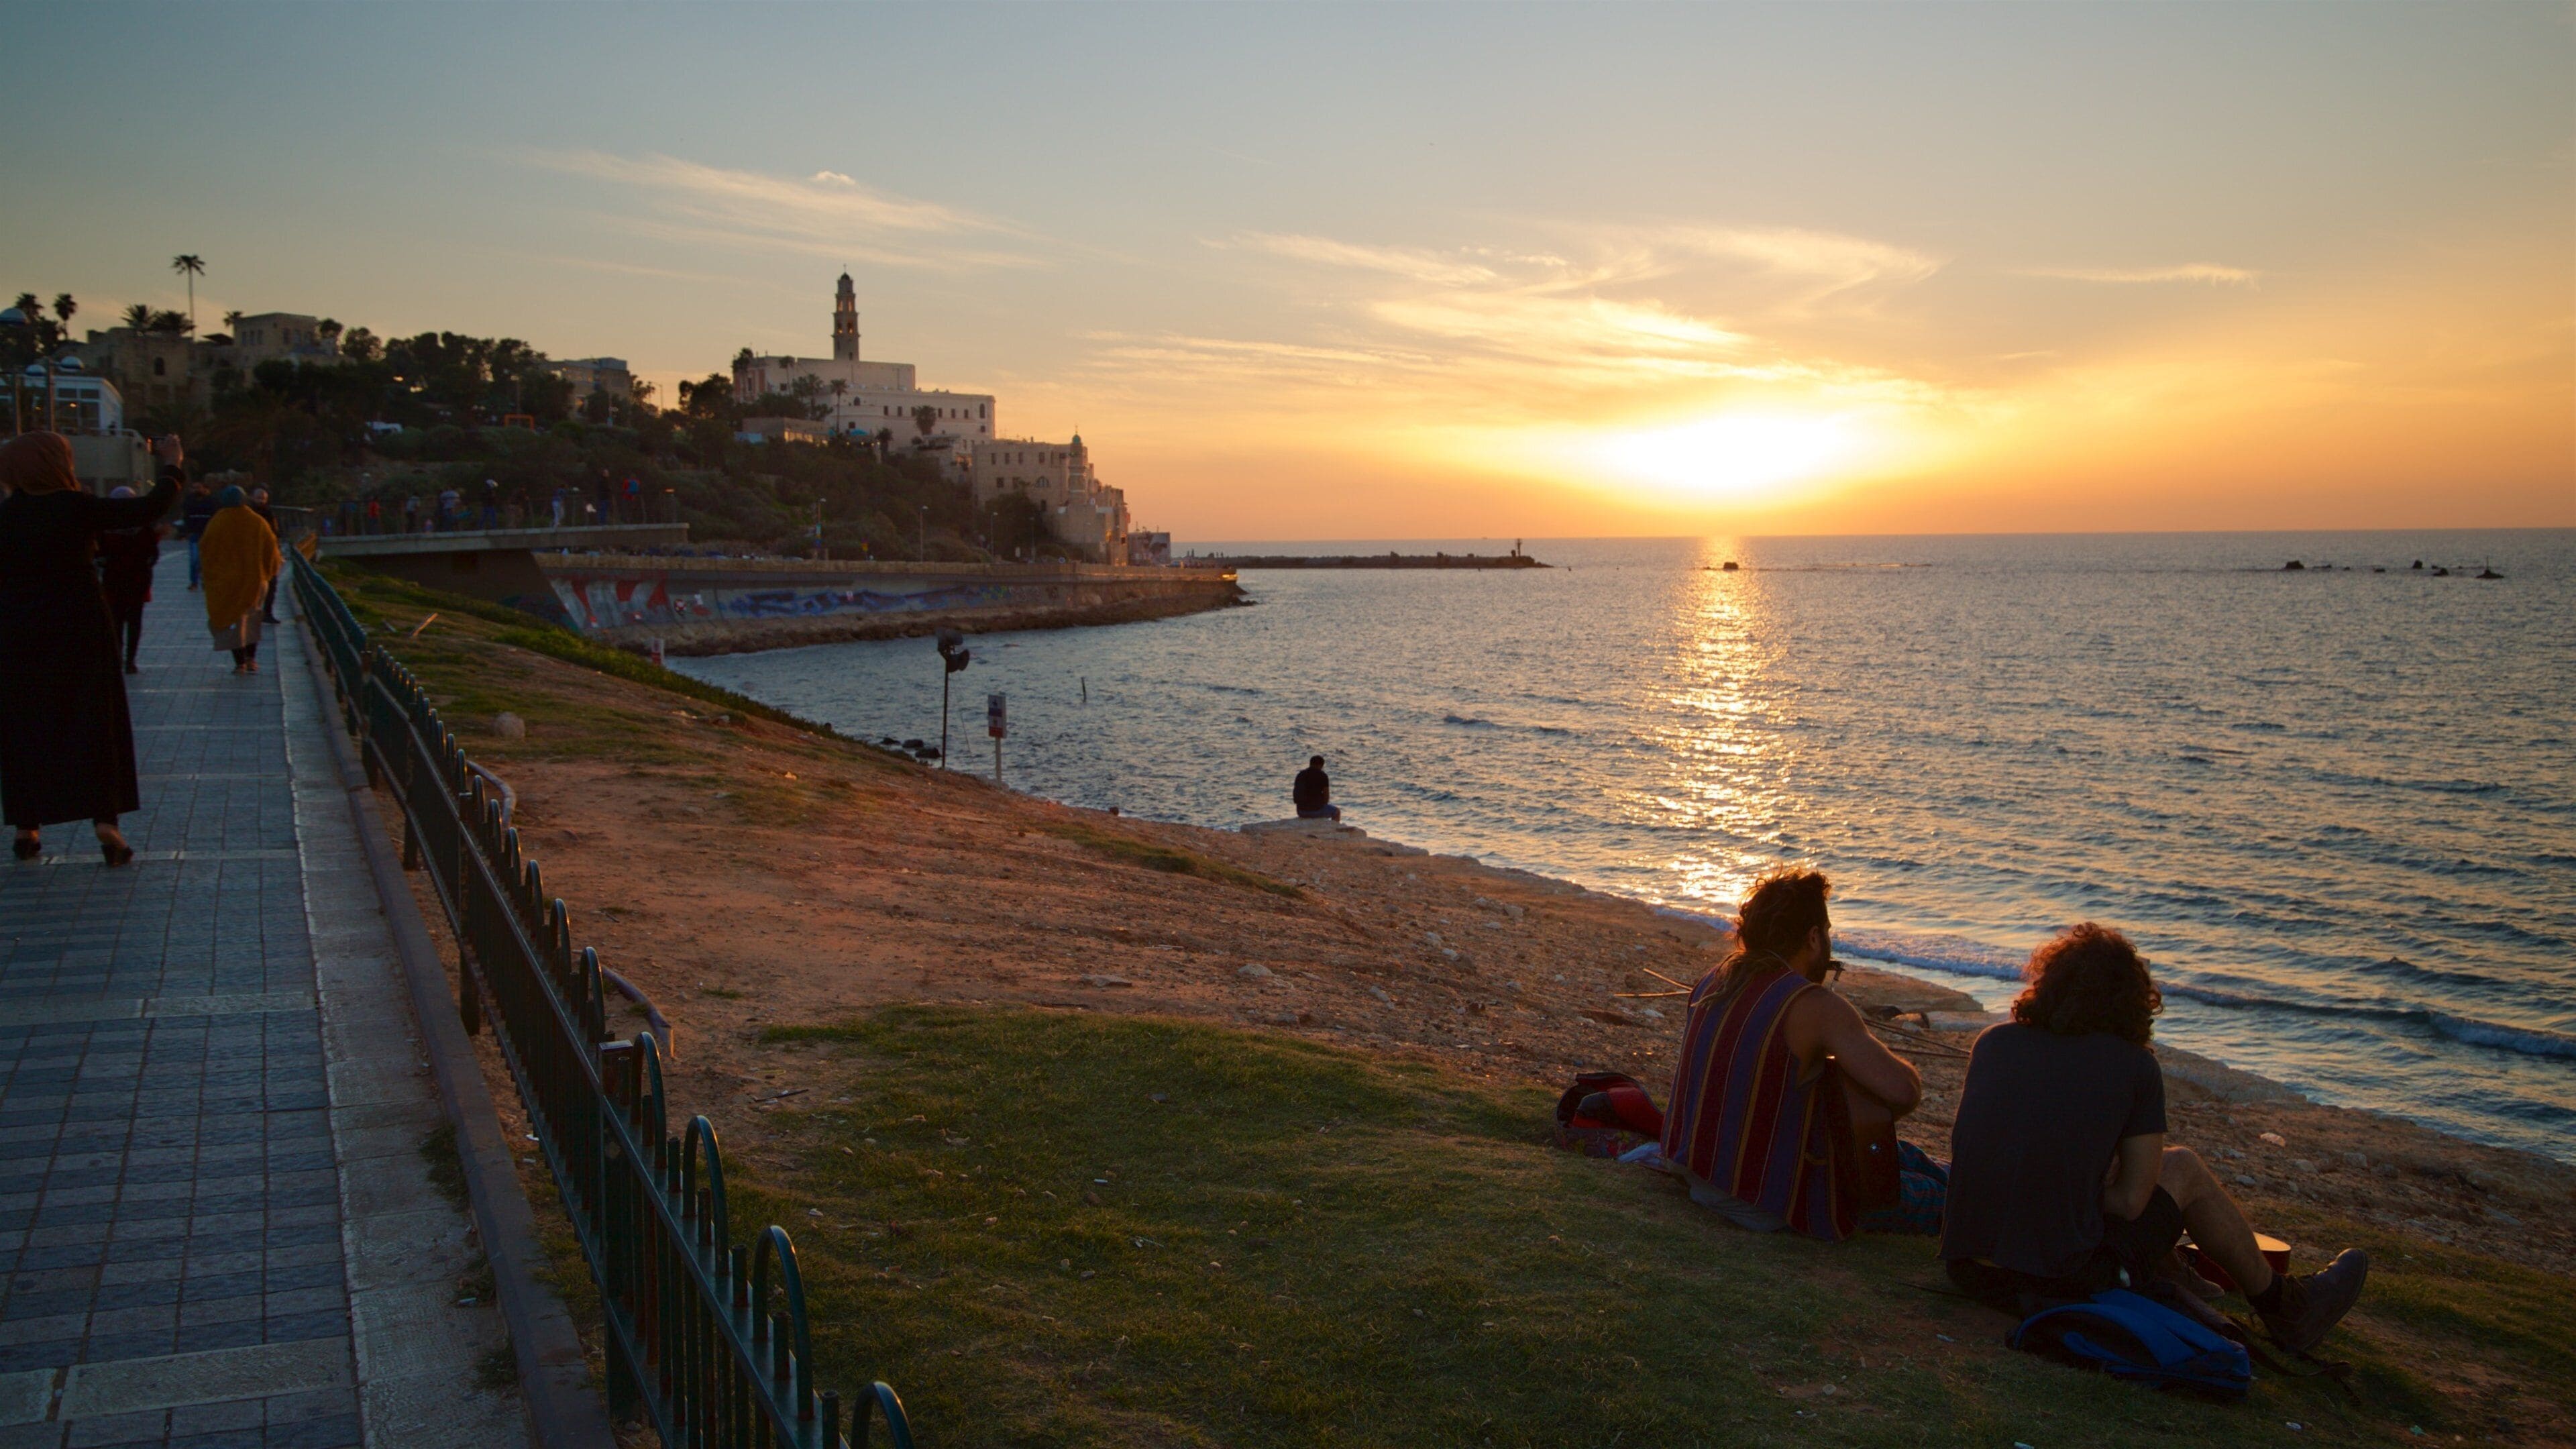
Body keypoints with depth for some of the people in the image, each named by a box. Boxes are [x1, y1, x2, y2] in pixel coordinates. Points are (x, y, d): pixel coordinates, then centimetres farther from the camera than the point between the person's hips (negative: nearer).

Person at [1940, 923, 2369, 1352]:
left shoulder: (1993, 1042, 4)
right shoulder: (2136, 1067, -5)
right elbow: (2132, 1201, -4)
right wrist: (2081, 1192, 12)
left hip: (1966, 1271, 4)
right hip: (2063, 1279, -4)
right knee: (2183, 1167, 18)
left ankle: (2182, 1284, 48)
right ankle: (2284, 1307, 36)